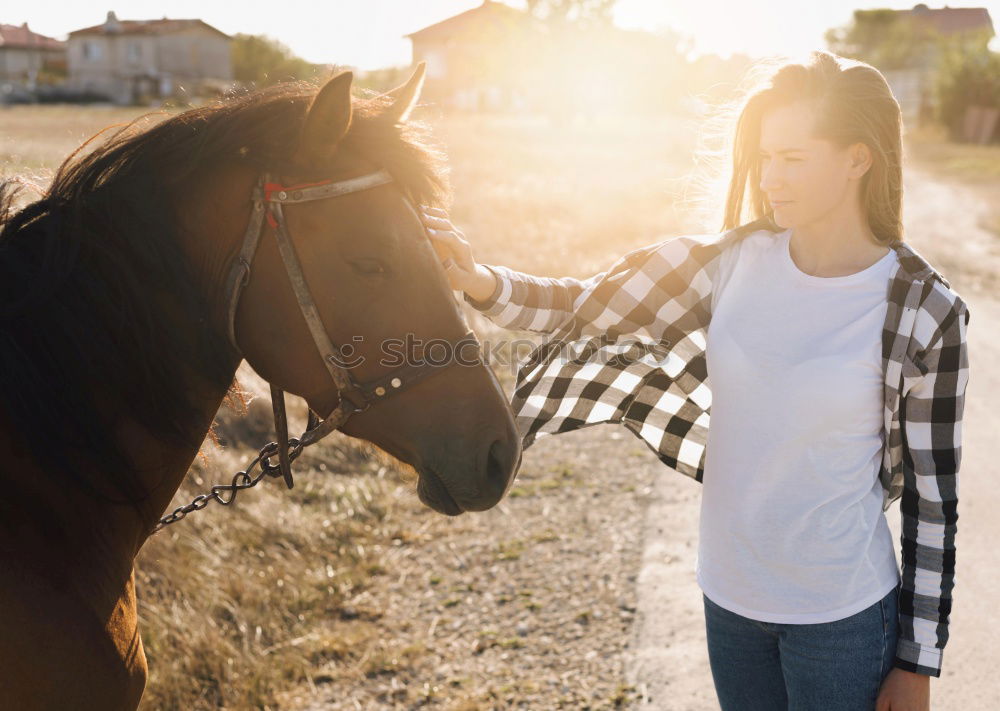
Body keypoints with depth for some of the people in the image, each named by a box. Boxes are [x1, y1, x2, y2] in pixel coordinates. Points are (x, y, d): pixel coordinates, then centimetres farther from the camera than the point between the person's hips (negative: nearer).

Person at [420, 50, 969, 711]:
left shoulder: (926, 313, -15)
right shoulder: (735, 260, -5)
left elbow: (932, 499, -9)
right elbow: (589, 308, -3)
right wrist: (483, 283, -21)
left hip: (842, 616, -4)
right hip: (729, 598, 4)